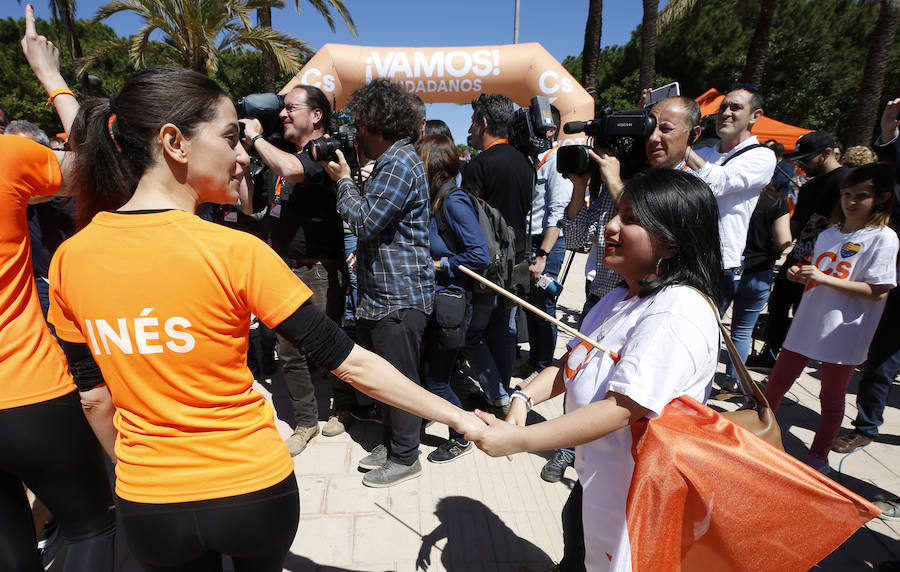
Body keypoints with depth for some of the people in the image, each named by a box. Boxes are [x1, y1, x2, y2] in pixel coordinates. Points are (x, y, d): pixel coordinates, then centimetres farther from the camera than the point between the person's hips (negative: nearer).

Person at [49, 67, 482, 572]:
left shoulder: (69, 261, -8)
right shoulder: (234, 252, -23)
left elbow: (94, 393, 3)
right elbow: (348, 361, -21)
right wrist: (459, 416, -12)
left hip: (146, 503, 3)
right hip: (253, 492, -3)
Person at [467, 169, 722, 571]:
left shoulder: (679, 315, -29)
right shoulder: (621, 298, 3)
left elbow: (620, 409, -35)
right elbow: (571, 361, 5)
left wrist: (516, 441, -35)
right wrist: (524, 399, -12)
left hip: (633, 498, -8)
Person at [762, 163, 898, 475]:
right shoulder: (828, 235, 11)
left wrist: (824, 278, -23)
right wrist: (800, 274, 0)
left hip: (842, 331, -6)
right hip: (807, 322, 6)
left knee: (832, 396, 8)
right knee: (776, 382, 11)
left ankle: (819, 457, 22)